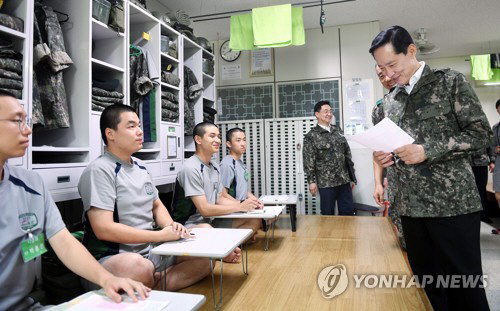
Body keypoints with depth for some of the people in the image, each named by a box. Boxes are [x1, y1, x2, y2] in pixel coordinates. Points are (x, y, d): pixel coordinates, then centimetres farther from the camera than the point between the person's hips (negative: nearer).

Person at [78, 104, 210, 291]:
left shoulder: (140, 166, 12)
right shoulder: (99, 170, -13)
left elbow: (157, 206, 20)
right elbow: (103, 229, -21)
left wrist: (171, 226, -4)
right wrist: (161, 235, -18)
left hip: (150, 252, 8)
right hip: (111, 259, -8)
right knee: (139, 267, -41)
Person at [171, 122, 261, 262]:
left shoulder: (215, 167, 8)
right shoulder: (191, 168, -20)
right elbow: (204, 209, -22)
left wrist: (244, 203, -5)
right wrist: (240, 207, -17)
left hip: (210, 222, 8)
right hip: (189, 225, -8)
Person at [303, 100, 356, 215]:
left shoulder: (337, 131, 12)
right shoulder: (311, 136, -4)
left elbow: (347, 153, 15)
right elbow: (308, 161, -8)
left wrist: (351, 175, 13)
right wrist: (312, 181, -13)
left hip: (344, 180, 5)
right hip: (326, 183, -5)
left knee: (348, 213, 9)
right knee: (328, 215, 5)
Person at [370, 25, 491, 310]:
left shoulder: (450, 82, -1)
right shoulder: (389, 102, 13)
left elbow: (480, 133, -6)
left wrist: (427, 151, -17)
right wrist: (385, 156, -2)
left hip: (452, 203, -4)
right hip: (410, 207, 5)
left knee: (465, 284, 5)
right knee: (427, 283, 13)